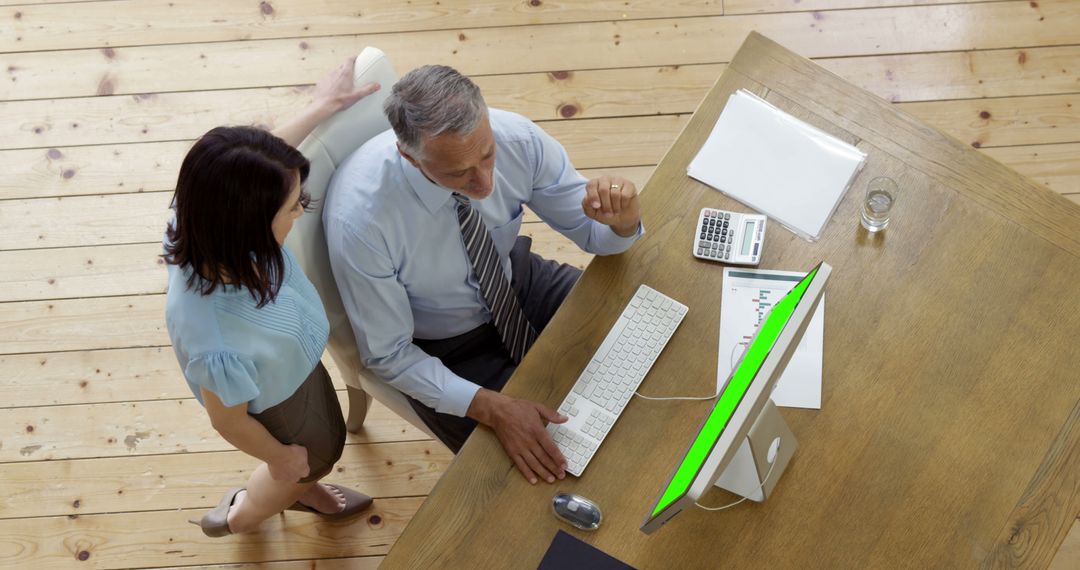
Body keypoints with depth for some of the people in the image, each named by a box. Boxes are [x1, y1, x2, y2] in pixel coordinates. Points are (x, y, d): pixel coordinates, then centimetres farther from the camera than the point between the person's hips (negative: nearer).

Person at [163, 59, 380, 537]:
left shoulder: (205, 226, -34)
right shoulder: (218, 348, -50)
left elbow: (258, 168, -9)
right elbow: (229, 422, -27)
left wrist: (323, 106, 1)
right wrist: (280, 456, -6)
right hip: (278, 405, -5)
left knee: (327, 442, 36)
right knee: (309, 459, 31)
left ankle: (300, 492, 73)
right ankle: (241, 517, 65)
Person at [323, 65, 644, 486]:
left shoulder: (517, 138, -25)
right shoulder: (359, 221, -35)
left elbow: (592, 233, -8)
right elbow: (387, 356, -20)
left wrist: (622, 221, -33)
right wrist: (492, 407, -31)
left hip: (517, 281, 5)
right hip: (439, 350, -4)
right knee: (536, 478, -15)